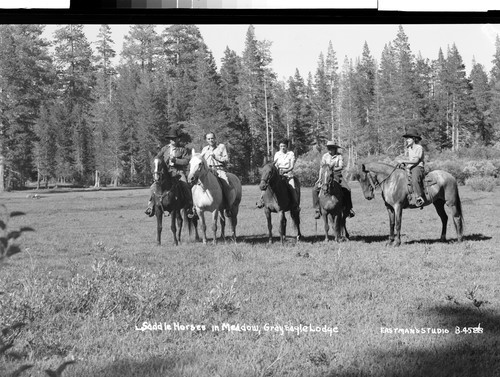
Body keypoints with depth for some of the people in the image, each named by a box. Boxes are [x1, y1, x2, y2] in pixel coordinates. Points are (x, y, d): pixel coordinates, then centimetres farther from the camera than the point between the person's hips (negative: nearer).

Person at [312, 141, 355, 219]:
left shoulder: (339, 156, 1)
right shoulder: (325, 156, 9)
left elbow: (341, 167, -9)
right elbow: (321, 167, 7)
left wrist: (333, 169, -24)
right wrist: (320, 178, -2)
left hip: (337, 175, -2)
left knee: (347, 190, -23)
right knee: (315, 190, -19)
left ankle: (349, 208, -9)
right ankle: (317, 209, -11)